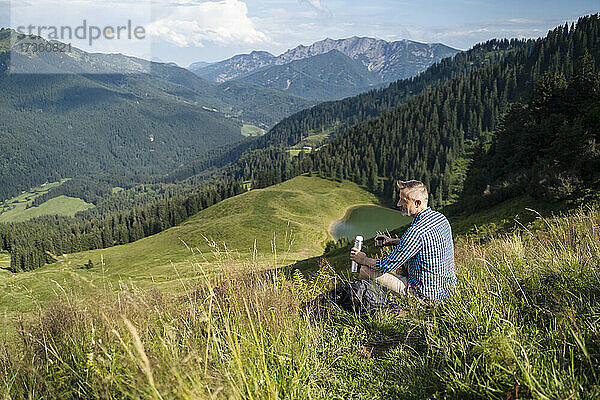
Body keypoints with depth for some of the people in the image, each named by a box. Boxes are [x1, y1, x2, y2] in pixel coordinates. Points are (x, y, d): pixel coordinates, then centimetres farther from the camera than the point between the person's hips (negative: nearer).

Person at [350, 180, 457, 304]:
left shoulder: (417, 231, -28)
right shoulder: (441, 218, 0)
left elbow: (388, 265, -20)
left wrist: (363, 260, -2)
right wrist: (394, 241, 15)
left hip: (428, 296, -9)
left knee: (365, 270, -4)